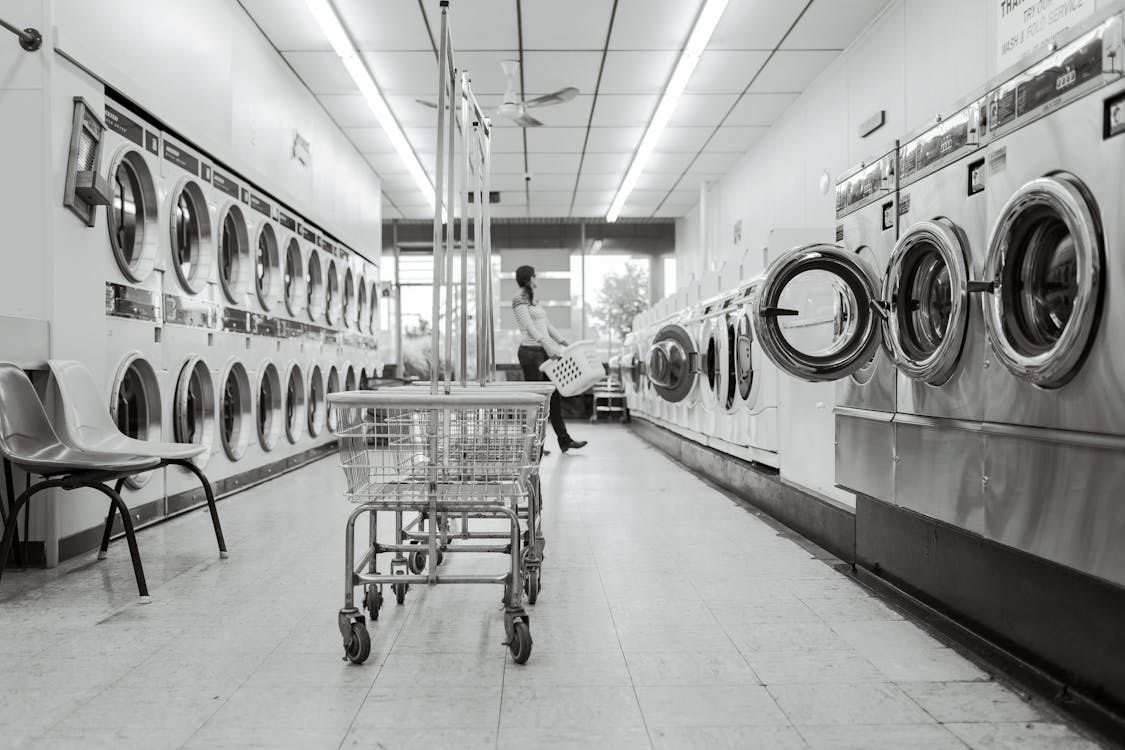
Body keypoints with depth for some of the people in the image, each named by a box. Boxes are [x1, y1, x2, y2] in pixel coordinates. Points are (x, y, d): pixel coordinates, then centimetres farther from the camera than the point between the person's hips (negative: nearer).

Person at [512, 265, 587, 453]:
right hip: (531, 352, -9)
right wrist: (548, 348, -24)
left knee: (554, 397, 9)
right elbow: (530, 327, -17)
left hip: (544, 352, 9)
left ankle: (564, 441, 15)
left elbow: (546, 324, 21)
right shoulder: (519, 299, -8)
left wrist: (562, 343, 14)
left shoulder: (533, 299, 19)